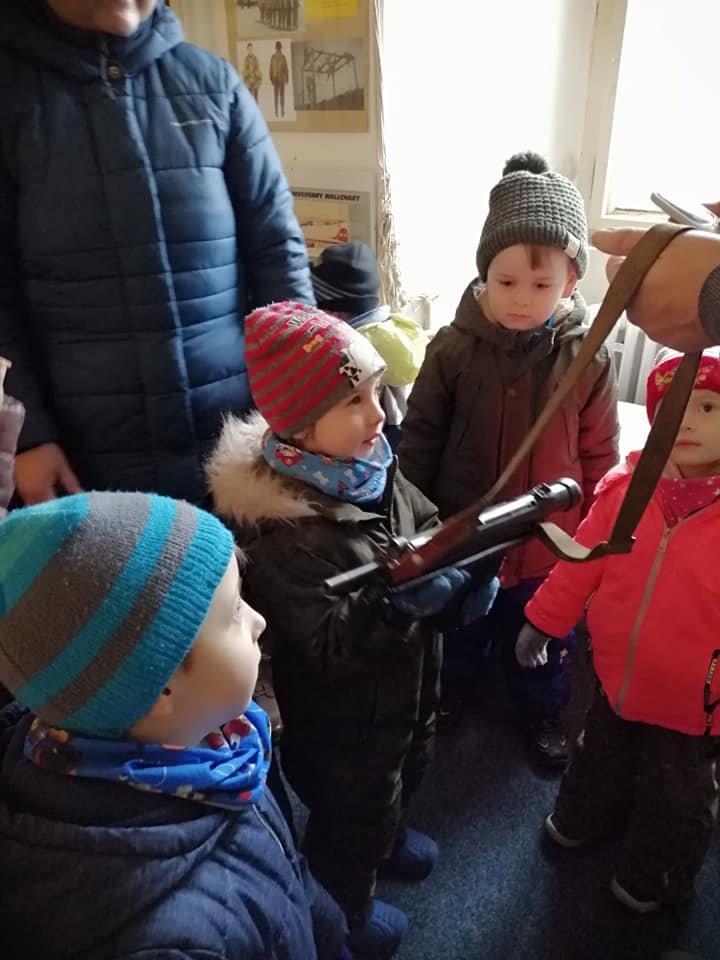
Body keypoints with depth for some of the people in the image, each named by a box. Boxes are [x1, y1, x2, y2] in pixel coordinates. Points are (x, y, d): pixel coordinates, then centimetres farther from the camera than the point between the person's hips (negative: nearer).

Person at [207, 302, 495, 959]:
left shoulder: (369, 465, -12)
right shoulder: (277, 530, -34)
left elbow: (428, 523, 3)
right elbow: (328, 646, -32)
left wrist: (465, 566, -15)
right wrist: (398, 601, -45)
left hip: (406, 679, 7)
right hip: (344, 713, -7)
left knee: (406, 770, 34)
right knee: (351, 811, 20)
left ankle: (388, 835, 67)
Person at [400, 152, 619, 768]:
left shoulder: (589, 359, -13)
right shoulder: (453, 347, -15)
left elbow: (600, 460, -4)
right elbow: (419, 439, -7)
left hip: (548, 542, 0)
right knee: (453, 630, 25)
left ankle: (544, 712, 51)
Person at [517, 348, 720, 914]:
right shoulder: (625, 486, -13)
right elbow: (583, 561, -1)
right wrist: (544, 621, 6)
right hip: (618, 676, 3)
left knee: (674, 797, 25)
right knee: (603, 758, 32)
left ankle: (652, 878, 54)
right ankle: (584, 817, 63)